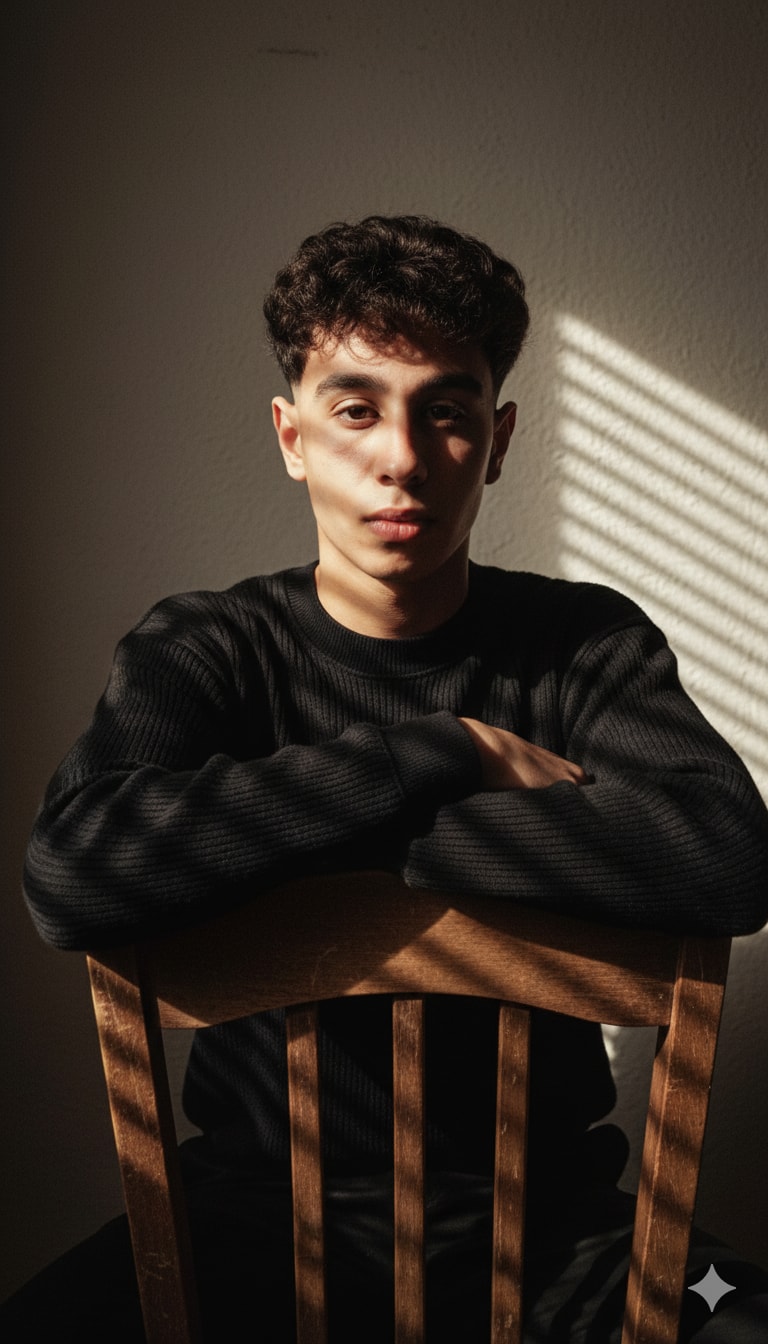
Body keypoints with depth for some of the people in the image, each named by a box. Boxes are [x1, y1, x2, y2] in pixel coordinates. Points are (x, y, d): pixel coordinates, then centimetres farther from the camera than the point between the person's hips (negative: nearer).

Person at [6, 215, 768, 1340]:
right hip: (263, 1207, 0)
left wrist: (344, 843, -23)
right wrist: (453, 751, -23)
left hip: (541, 1215, 1)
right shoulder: (203, 651, -6)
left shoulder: (591, 646, -4)